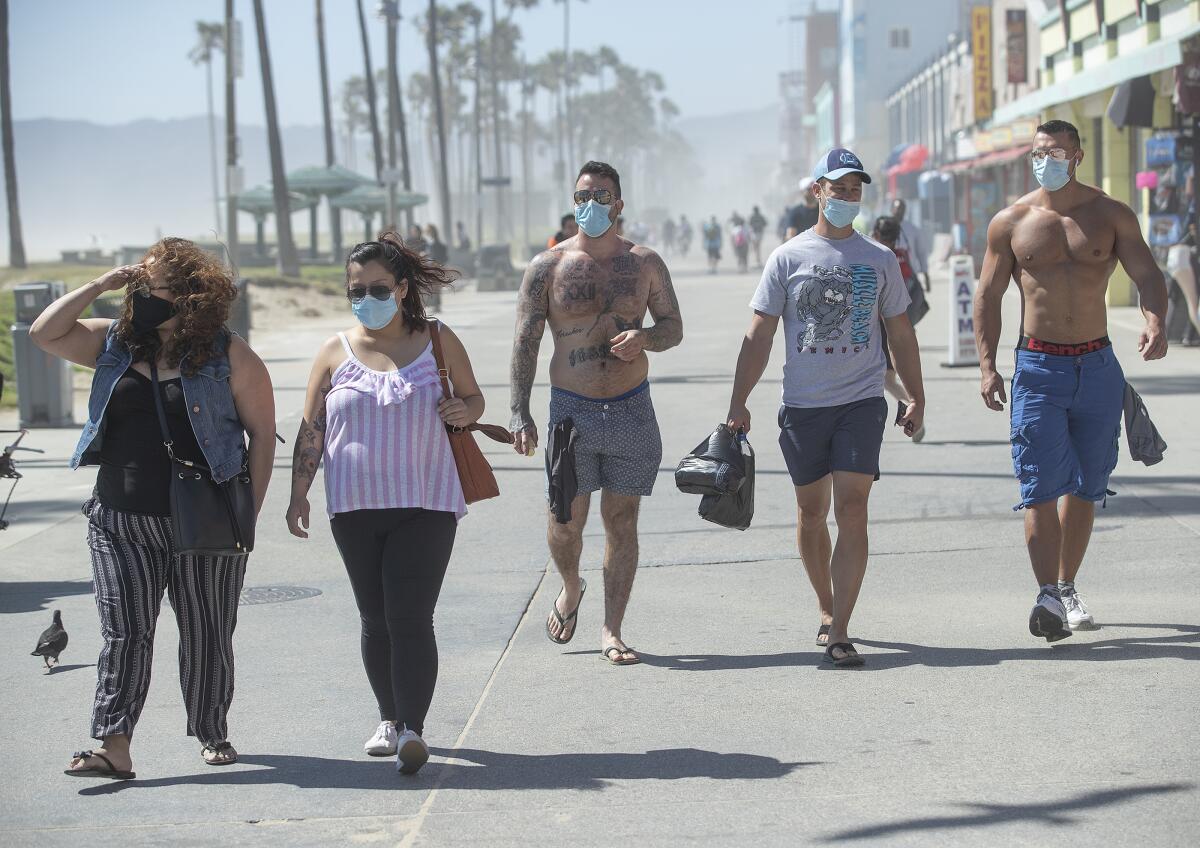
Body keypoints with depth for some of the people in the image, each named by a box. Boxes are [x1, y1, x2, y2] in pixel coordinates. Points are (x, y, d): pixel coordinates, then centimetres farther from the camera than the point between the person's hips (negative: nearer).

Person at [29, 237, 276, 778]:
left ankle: (212, 733, 24)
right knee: (124, 634, -5)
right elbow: (44, 333, 3)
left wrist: (250, 511, -4)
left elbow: (262, 434, 0)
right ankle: (114, 748, -9)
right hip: (122, 524, 2)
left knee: (207, 636, 7)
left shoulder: (229, 355, -2)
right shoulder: (114, 344, 9)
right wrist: (100, 285, -3)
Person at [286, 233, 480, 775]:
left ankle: (412, 729, -18)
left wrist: (464, 411, -8)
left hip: (425, 505, -2)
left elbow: (473, 399, 16)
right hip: (355, 507, 2)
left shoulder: (438, 342, 5)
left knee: (411, 619, -13)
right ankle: (390, 718, 25)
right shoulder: (336, 352, 7)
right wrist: (299, 495, 2)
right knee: (376, 620, 10)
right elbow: (311, 430, 8)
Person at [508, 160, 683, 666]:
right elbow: (525, 341, -3)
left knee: (621, 521, 3)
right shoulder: (548, 267, -1)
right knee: (565, 522, -1)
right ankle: (571, 589, 32)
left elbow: (674, 326, 12)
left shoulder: (645, 263, 5)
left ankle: (612, 631, 11)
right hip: (572, 411, -1)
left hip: (632, 411, 1)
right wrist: (519, 414, -12)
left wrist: (644, 337, -13)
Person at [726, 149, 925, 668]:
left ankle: (839, 633, -13)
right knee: (811, 513, 10)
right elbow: (759, 337, 2)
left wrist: (917, 399, 13)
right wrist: (738, 403, -5)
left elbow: (900, 333, 15)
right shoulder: (788, 257, 2)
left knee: (852, 510, -12)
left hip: (862, 401, 0)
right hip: (803, 405, 1)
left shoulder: (879, 259, 7)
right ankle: (827, 610, 30)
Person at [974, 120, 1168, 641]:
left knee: (1084, 485, 9)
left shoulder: (1111, 216, 4)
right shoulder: (1010, 222, 3)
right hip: (1038, 368, -2)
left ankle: (1067, 588, 22)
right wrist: (987, 366, -2)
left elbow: (1147, 275, -3)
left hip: (1098, 368, 2)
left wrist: (1155, 322, -24)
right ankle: (1047, 597, -17)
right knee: (1041, 484, -12)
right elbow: (988, 296, 7)